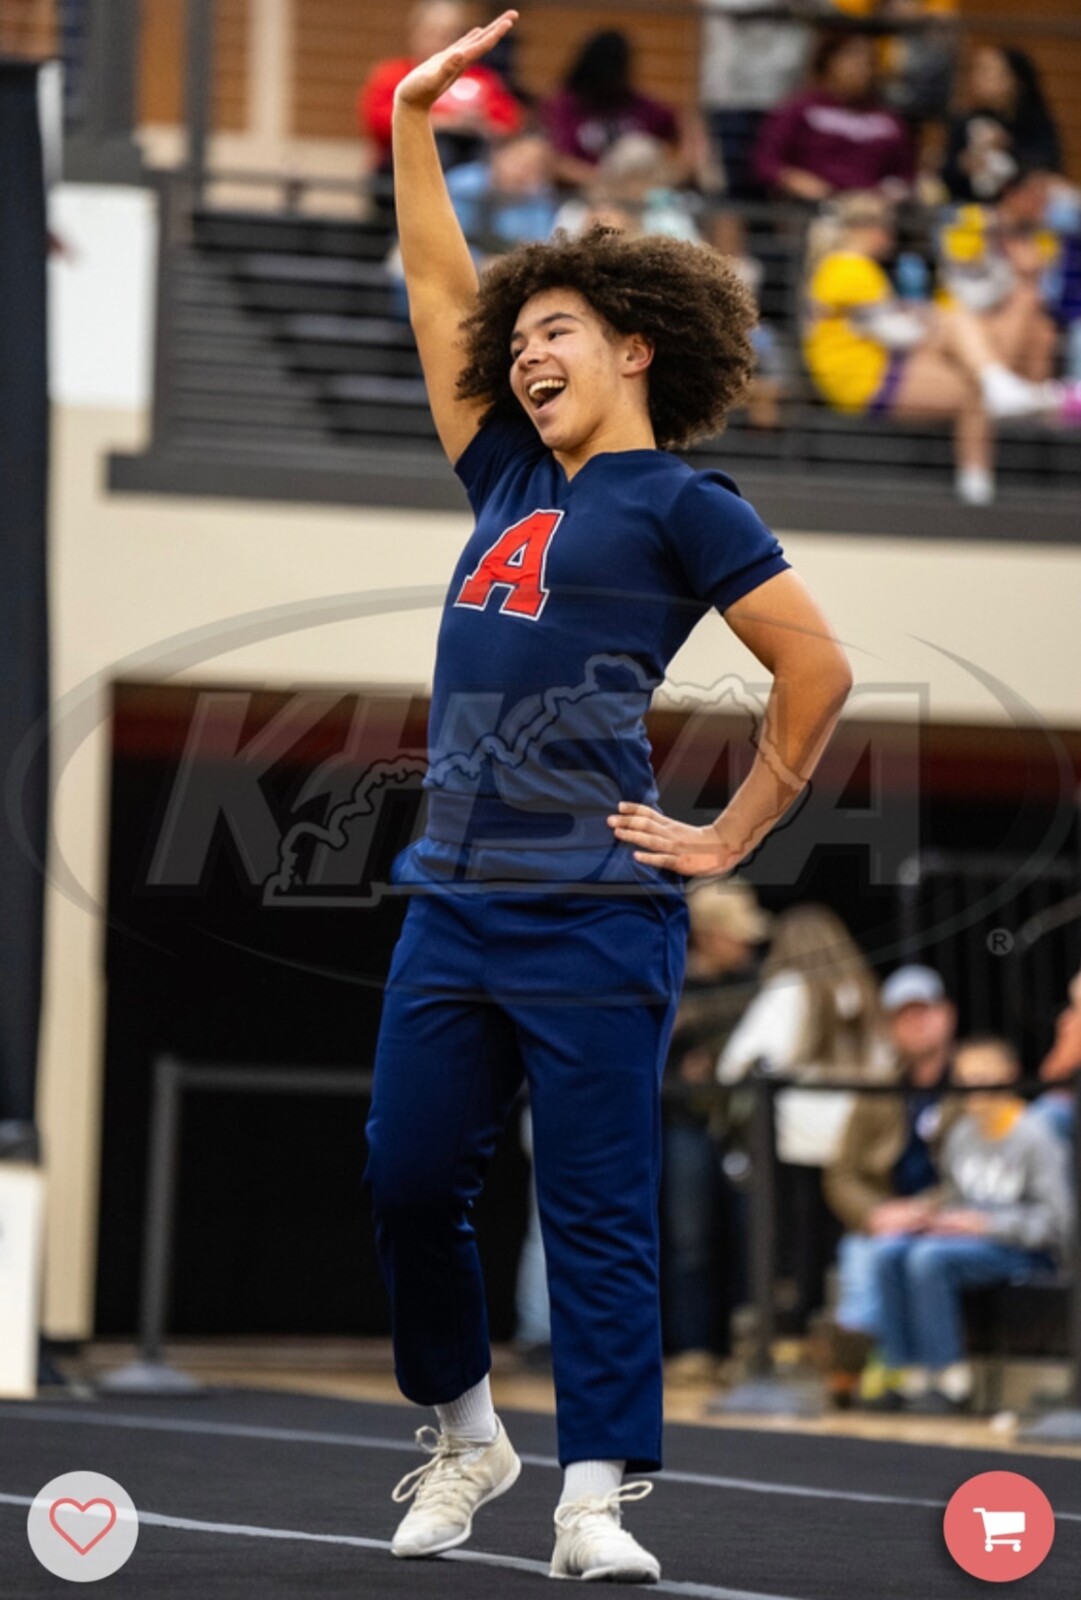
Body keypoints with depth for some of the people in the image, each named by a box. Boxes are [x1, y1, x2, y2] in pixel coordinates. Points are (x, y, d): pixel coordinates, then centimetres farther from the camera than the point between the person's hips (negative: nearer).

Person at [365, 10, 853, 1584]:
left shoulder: (680, 505, 0)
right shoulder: (511, 480, 18)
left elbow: (818, 670, -3)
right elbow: (438, 292, 23)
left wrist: (730, 838, -2)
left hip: (591, 917, -6)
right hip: (453, 904, 7)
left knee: (597, 1213, -4)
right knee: (407, 1184, 6)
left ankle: (594, 1503, -3)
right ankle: (467, 1437, 24)